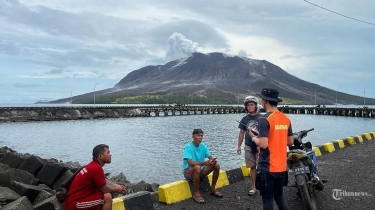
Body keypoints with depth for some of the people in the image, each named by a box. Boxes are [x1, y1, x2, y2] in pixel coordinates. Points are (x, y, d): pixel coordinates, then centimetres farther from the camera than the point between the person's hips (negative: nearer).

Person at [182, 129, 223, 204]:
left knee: (216, 165, -12)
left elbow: (210, 157, -1)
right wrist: (204, 162, -39)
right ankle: (196, 193, -22)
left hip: (200, 171, 6)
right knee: (197, 167, -39)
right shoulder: (188, 147, -19)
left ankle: (212, 189, 6)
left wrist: (213, 160, -26)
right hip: (188, 171, -6)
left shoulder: (203, 146, 0)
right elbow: (190, 163, -29)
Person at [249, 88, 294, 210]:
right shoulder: (286, 119, 5)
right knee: (279, 197, 21)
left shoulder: (264, 119, -17)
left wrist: (253, 136, -4)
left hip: (267, 167, -7)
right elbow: (290, 142, 12)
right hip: (281, 167, 7)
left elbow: (263, 145, -22)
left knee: (267, 200, 5)